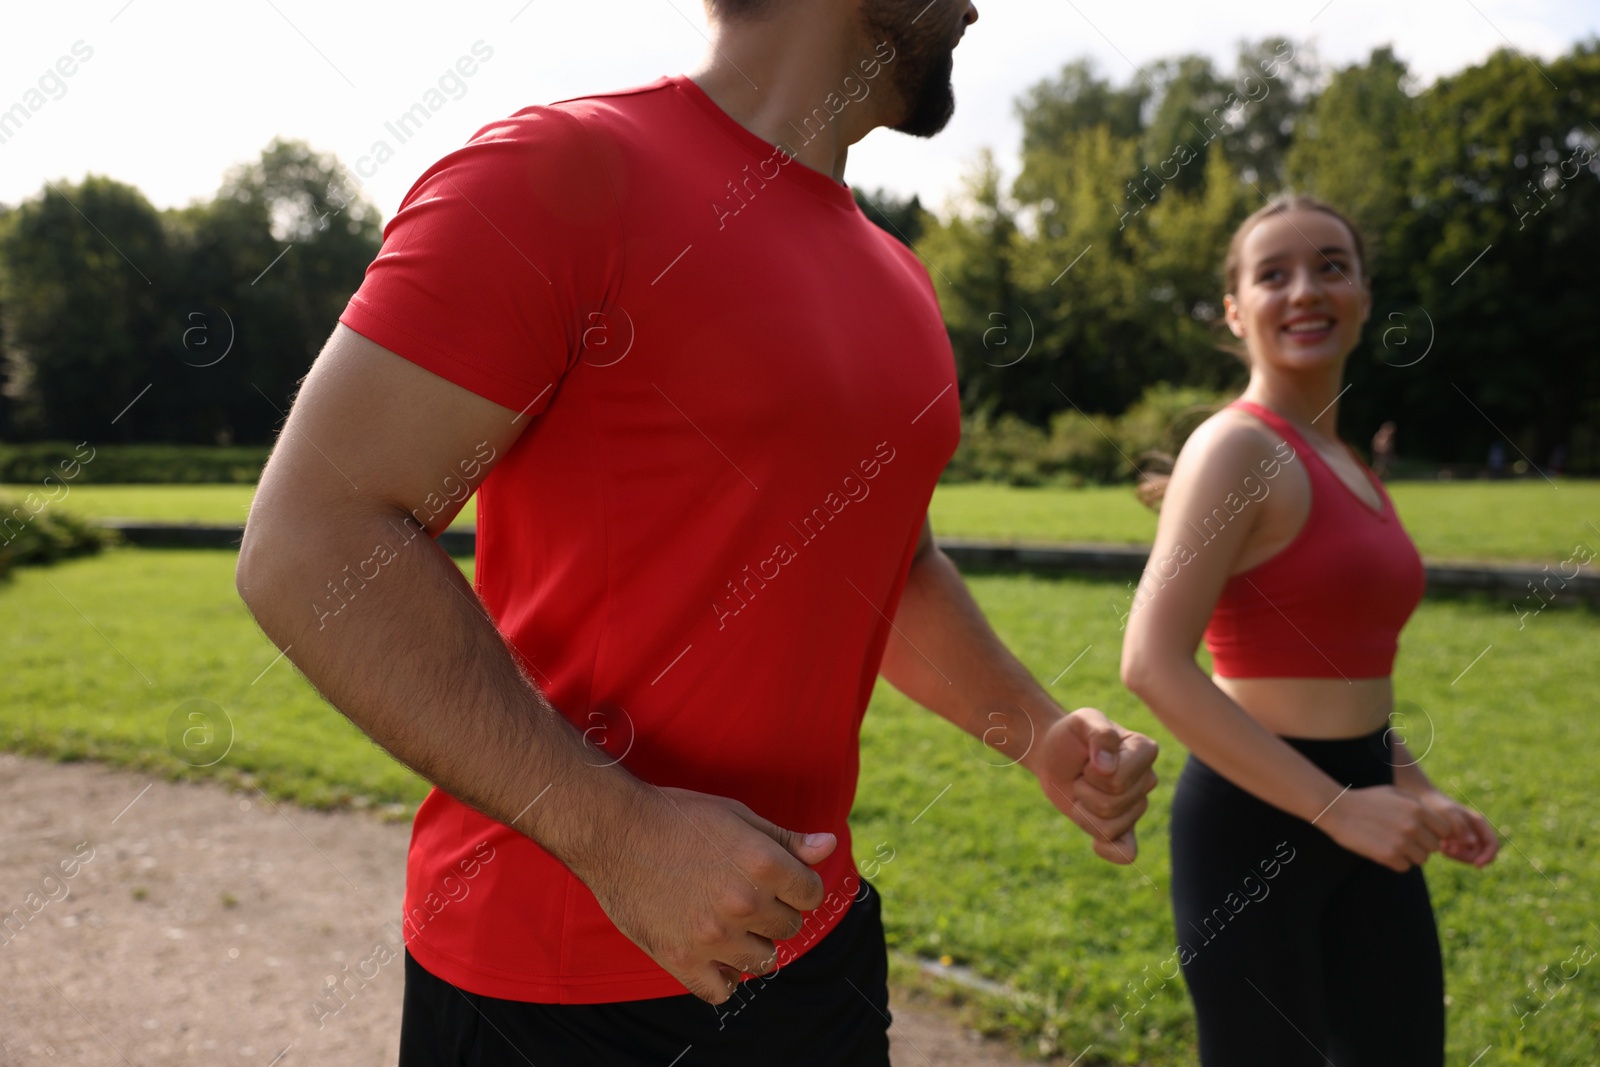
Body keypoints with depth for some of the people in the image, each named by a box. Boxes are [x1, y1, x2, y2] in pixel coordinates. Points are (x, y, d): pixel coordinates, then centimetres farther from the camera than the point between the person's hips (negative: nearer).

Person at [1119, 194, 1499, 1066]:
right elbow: (1153, 666, -24)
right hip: (1253, 820, -8)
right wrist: (1337, 807, -21)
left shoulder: (1345, 464, 12)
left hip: (1358, 818, 8)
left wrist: (1420, 794, 11)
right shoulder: (1236, 446, -14)